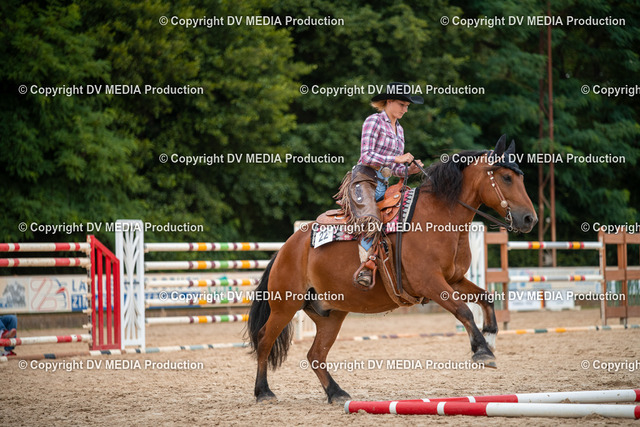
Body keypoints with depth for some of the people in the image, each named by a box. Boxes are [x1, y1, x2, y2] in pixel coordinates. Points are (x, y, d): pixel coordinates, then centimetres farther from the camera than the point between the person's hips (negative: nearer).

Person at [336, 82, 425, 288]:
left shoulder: (398, 129, 22)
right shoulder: (374, 121, -2)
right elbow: (366, 156, -12)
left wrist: (410, 169, 1)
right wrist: (396, 159, -19)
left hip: (383, 185, 9)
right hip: (364, 179, -9)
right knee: (370, 221, -33)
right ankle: (366, 266, -40)